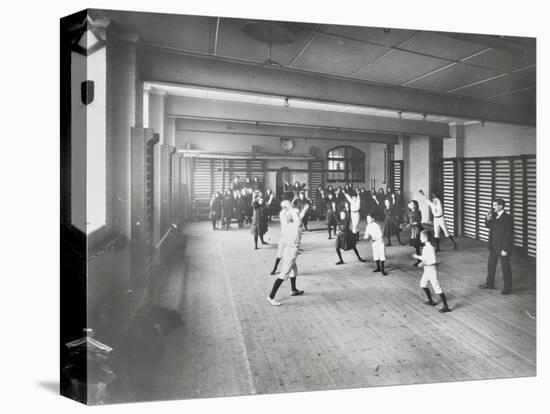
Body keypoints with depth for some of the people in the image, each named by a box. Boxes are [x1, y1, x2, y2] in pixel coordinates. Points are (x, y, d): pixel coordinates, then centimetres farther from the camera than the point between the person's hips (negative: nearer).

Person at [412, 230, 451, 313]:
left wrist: (424, 264, -30)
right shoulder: (425, 247, 4)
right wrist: (418, 257, 22)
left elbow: (434, 262, -28)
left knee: (437, 288, -5)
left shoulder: (431, 248, -24)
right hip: (426, 270, 10)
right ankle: (430, 301, 37)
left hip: (432, 270, -10)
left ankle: (446, 307, 1)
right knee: (423, 284, 23)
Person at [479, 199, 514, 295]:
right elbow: (488, 226, 16)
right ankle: (490, 283, 34)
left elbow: (509, 235, -19)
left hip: (503, 248, -8)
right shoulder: (494, 215, 3)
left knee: (505, 267, 6)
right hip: (493, 247, 8)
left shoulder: (507, 218, -19)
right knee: (490, 265, 18)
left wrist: (505, 249, -20)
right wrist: (488, 218, -5)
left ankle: (507, 288, 19)